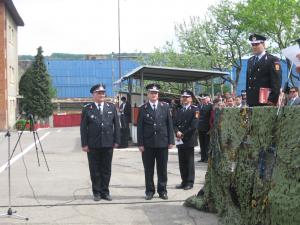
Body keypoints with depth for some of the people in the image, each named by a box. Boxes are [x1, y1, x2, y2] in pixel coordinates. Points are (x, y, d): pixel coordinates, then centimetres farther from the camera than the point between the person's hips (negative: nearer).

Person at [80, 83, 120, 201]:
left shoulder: (111, 107, 7)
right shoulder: (87, 109, 1)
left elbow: (116, 125, 8)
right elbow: (83, 127, 0)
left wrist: (116, 140, 1)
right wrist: (84, 144, -6)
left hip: (108, 144, 2)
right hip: (93, 145, -2)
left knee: (106, 170, 8)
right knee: (95, 170, 6)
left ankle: (105, 192, 18)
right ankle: (96, 192, 17)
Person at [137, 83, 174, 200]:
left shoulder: (165, 107, 6)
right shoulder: (143, 109, 2)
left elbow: (169, 124, 5)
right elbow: (140, 127, 0)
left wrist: (171, 141, -1)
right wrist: (140, 143, -6)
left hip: (162, 142, 1)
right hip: (148, 143, -1)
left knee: (162, 169, 7)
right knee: (148, 169, 6)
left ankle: (162, 190, 17)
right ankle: (150, 191, 15)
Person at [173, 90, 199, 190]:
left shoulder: (195, 110, -3)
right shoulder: (178, 110, 16)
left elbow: (194, 125, -12)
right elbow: (174, 123, 10)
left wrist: (184, 134, -12)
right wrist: (177, 132, -10)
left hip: (189, 139, -5)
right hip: (180, 140, 5)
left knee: (189, 161, 0)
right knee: (182, 161, 8)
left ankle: (190, 182, 6)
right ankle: (184, 181, 15)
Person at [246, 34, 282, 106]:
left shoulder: (273, 60, -3)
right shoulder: (250, 61, 18)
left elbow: (276, 81, -10)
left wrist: (272, 100, -17)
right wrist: (248, 98, 13)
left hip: (265, 101, -6)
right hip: (252, 102, 6)